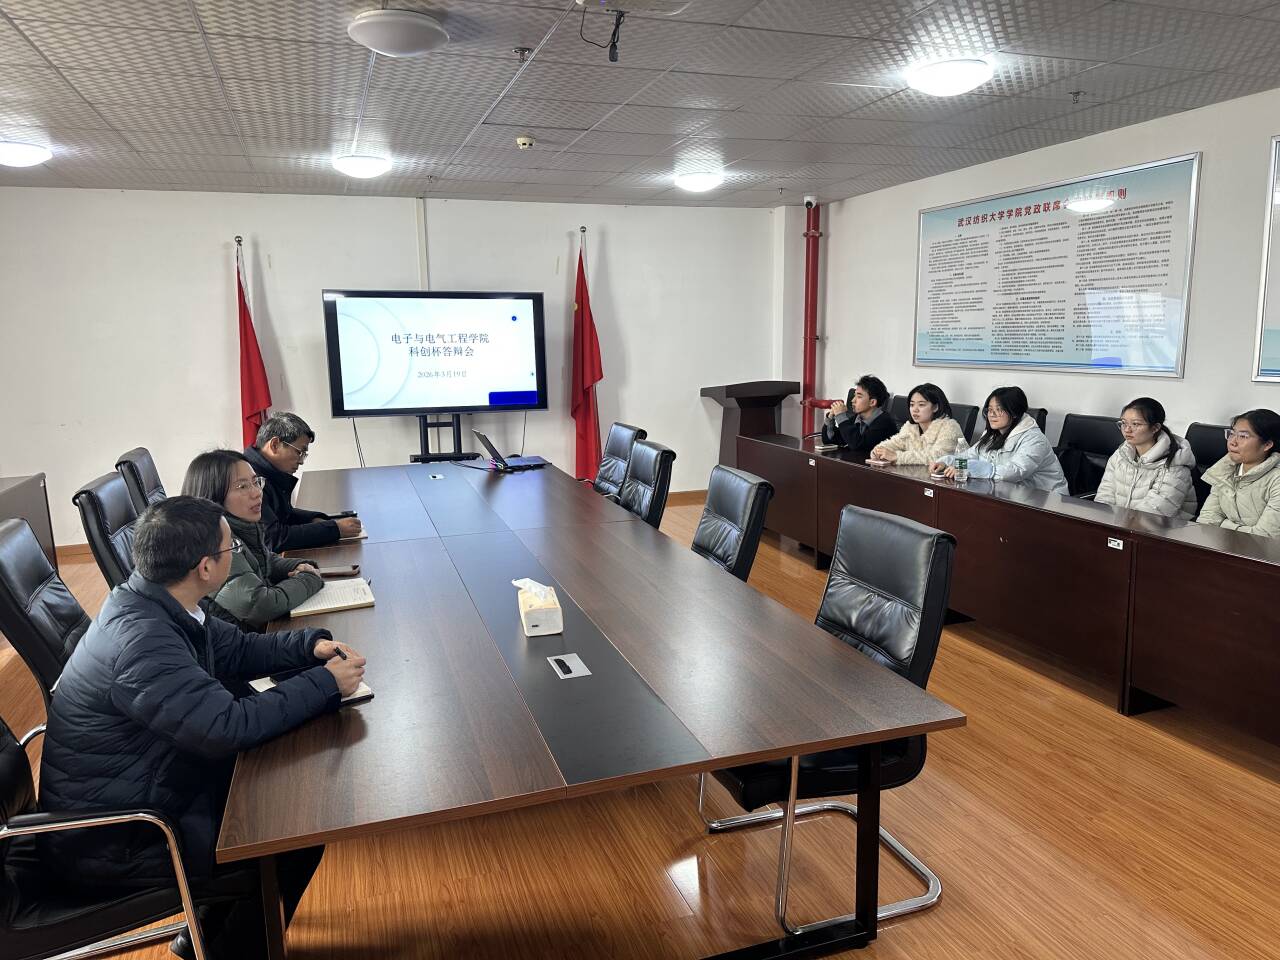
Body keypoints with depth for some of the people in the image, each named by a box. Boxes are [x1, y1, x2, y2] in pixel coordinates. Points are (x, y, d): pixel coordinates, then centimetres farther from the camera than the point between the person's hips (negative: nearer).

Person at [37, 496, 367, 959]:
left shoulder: (155, 603, -3)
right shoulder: (141, 639, -32)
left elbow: (236, 649, 10)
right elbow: (231, 726, -33)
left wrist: (311, 646, -6)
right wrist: (325, 683, -23)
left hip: (145, 789, 9)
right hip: (110, 840, -9)